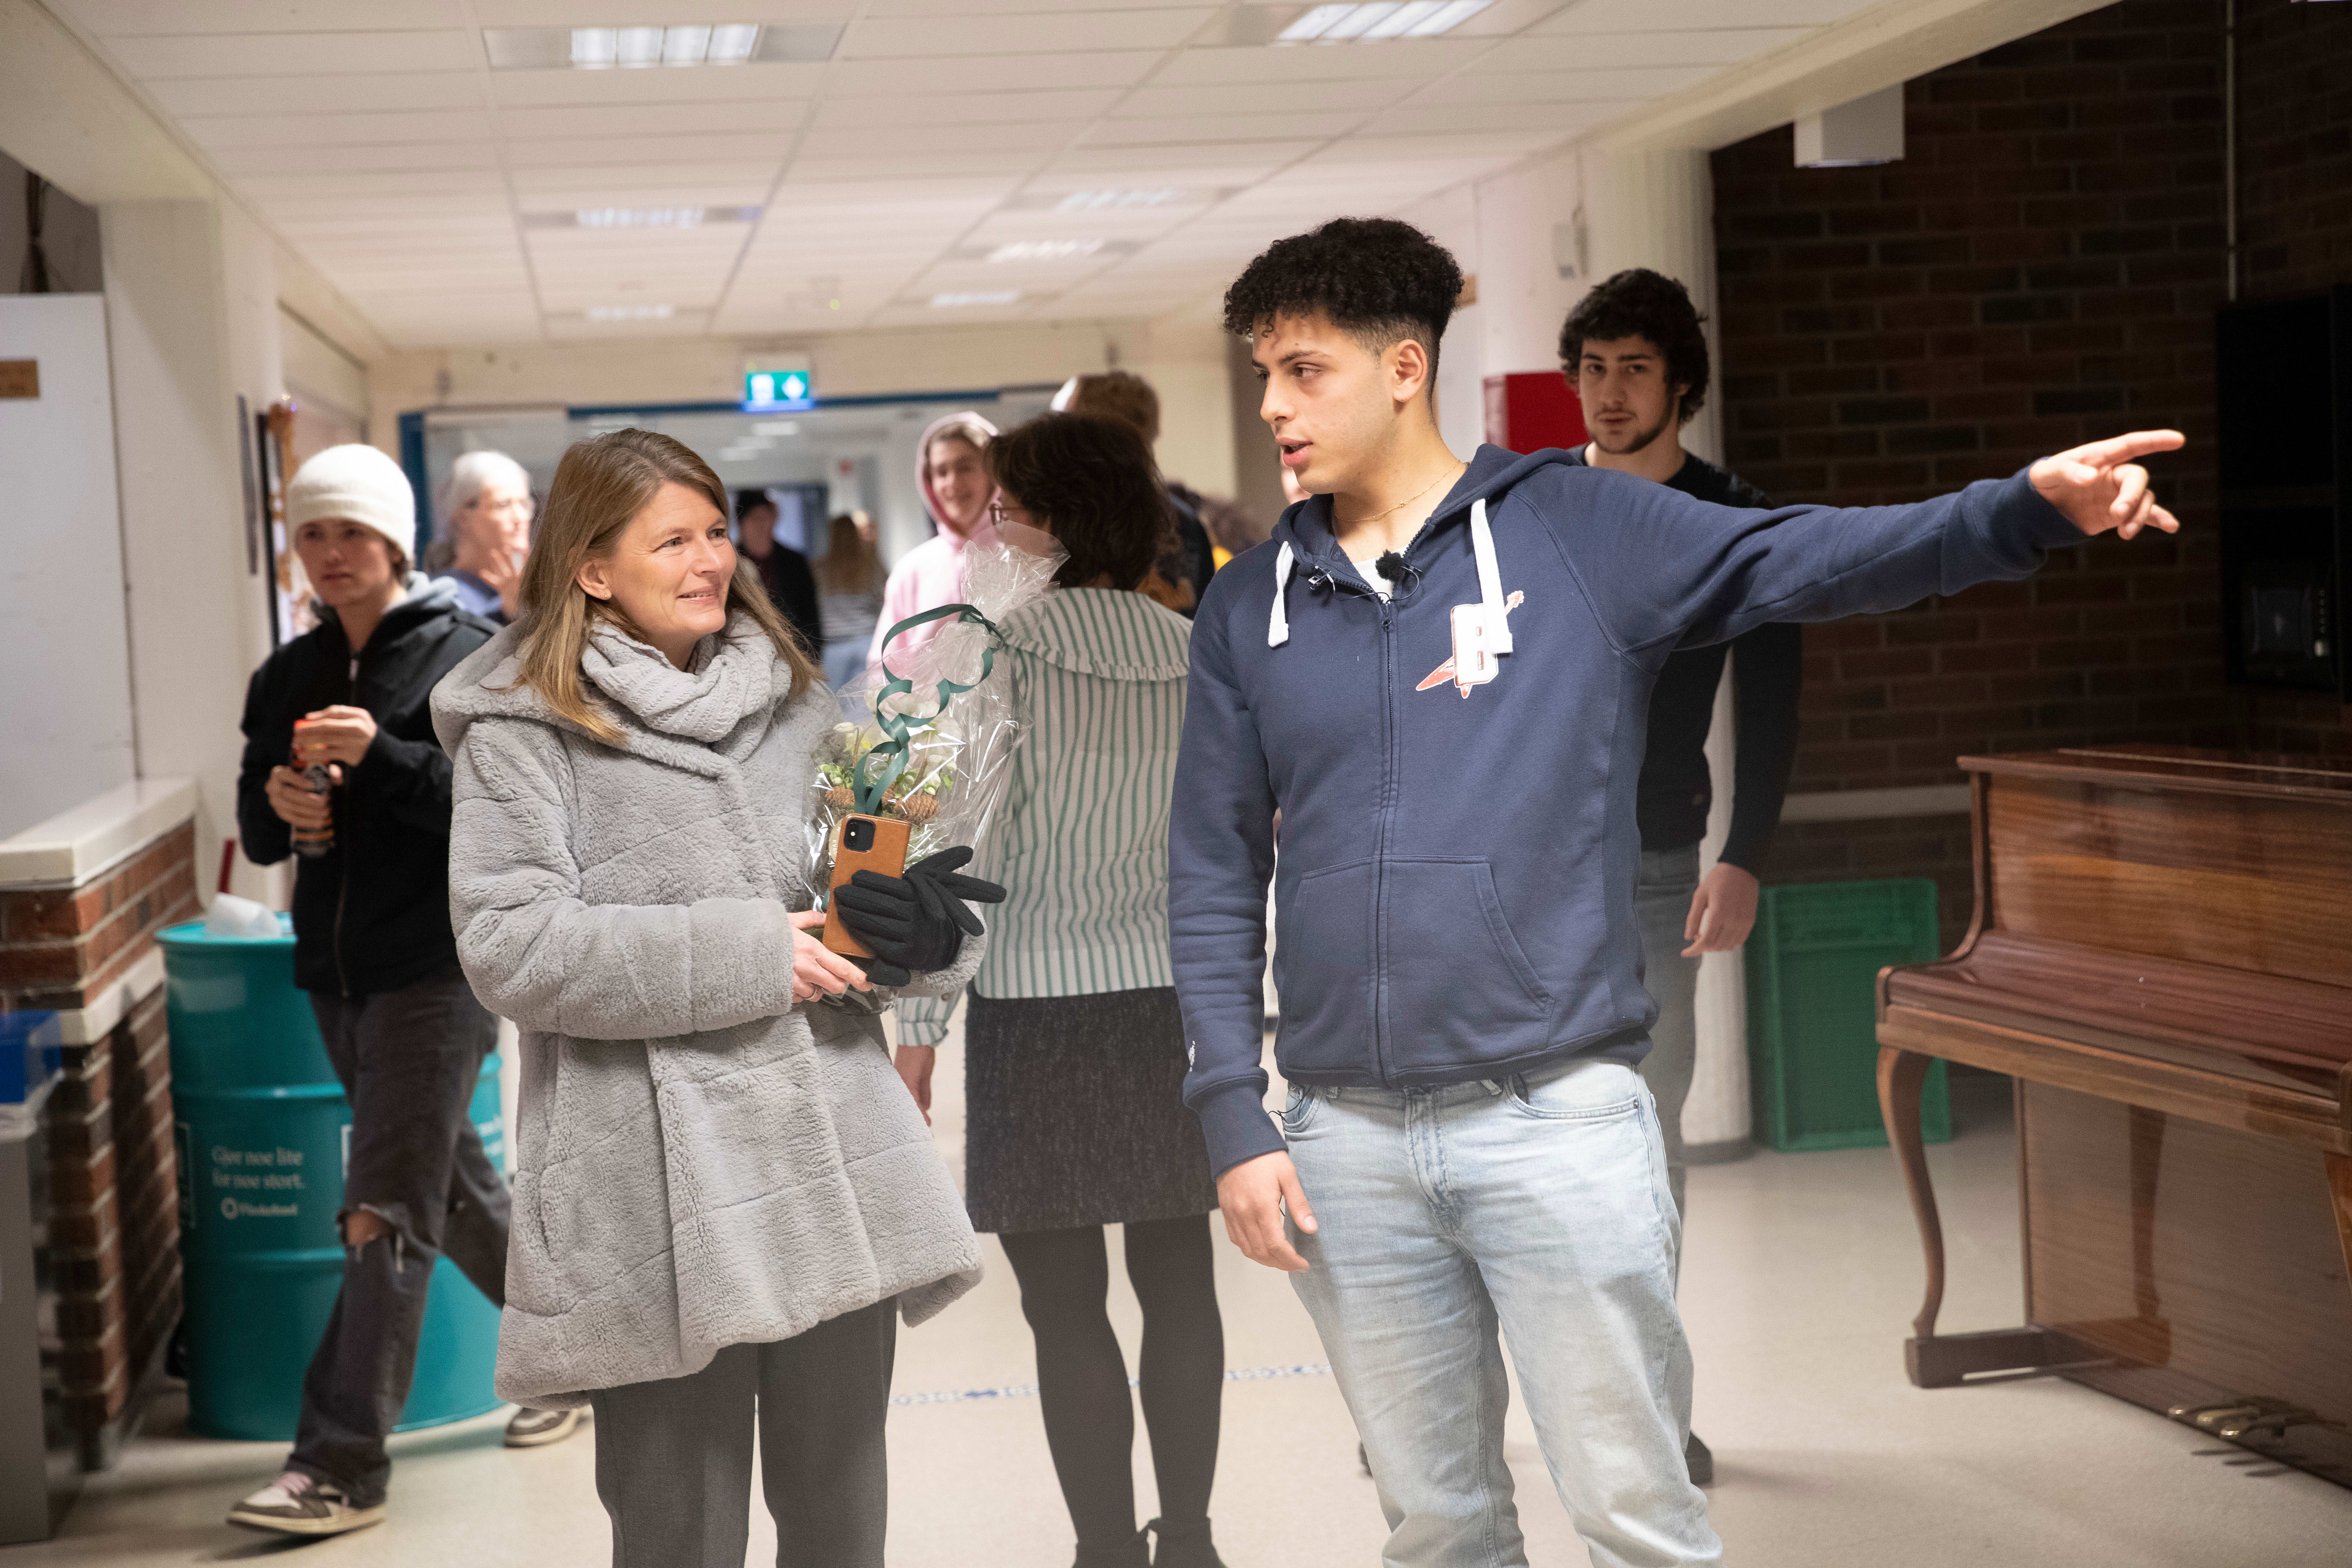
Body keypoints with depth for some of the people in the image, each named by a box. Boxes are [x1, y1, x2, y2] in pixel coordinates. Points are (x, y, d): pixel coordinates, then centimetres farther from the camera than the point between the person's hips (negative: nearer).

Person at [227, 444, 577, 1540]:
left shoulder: (467, 655, -6)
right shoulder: (287, 678, 12)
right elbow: (259, 839, 14)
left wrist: (381, 758, -25)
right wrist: (276, 802, -9)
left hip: (440, 966, -7)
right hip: (335, 969, 7)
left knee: (384, 1213, -9)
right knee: (450, 1186, 18)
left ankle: (343, 1462, -5)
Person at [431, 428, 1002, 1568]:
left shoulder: (789, 702, 14)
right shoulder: (526, 731, -3)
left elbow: (866, 893, 20)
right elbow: (510, 947, -14)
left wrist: (926, 927, -5)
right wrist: (745, 956, -16)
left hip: (832, 1163, 5)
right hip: (658, 1198, -5)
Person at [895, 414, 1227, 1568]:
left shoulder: (1001, 650, -9)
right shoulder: (1195, 657, 4)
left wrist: (919, 1026, -5)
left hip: (1037, 1013, -5)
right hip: (1171, 999, 5)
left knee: (1066, 1308, 3)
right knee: (1176, 1281, 12)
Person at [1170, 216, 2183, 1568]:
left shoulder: (1574, 528, 0)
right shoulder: (1251, 610, 9)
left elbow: (1807, 560, -12)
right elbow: (1215, 882, 10)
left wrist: (2027, 507, -29)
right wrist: (1234, 1121, 2)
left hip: (1559, 1115, -3)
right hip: (1348, 1142, 3)